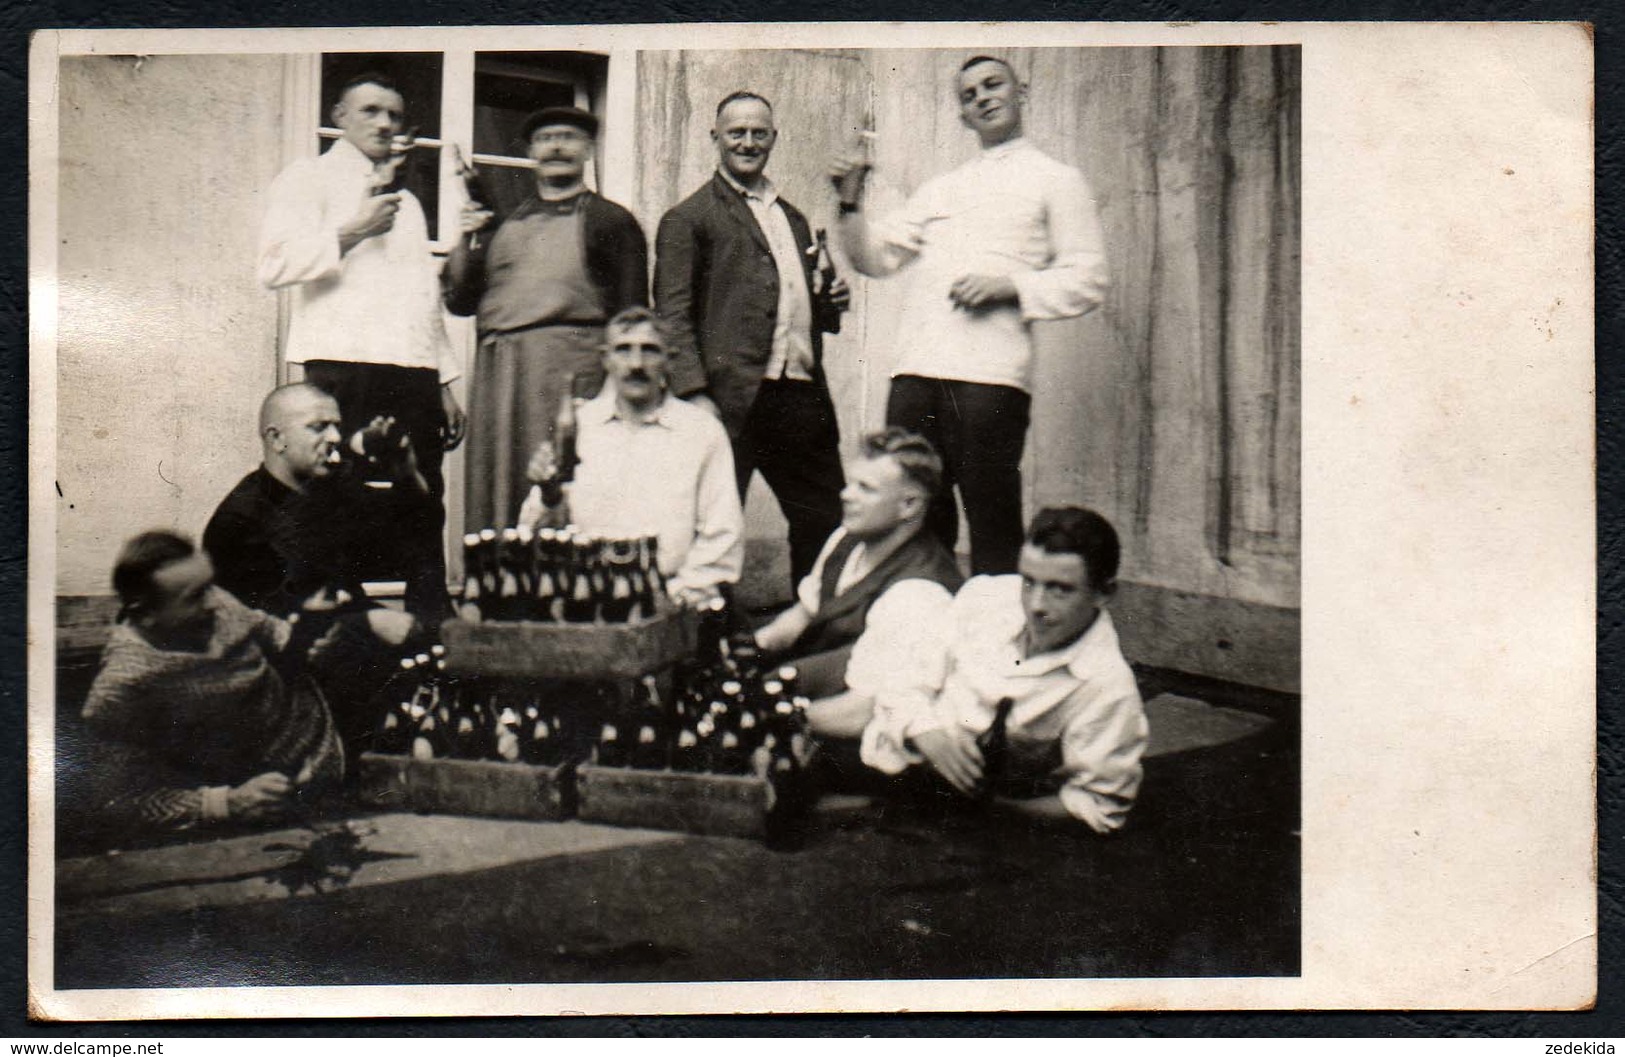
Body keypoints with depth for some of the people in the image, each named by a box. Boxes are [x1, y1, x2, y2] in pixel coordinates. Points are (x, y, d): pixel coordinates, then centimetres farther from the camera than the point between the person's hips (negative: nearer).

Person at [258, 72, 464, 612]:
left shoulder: (408, 202, 29)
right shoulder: (311, 178, 8)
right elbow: (276, 266, -7)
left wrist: (445, 384, 19)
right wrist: (352, 232, -14)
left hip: (414, 372, 6)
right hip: (345, 367, -6)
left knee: (424, 514, 0)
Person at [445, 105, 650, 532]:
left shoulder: (611, 221, 9)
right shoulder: (505, 224, 22)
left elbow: (631, 317, 3)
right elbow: (460, 301, 19)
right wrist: (464, 242, 5)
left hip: (570, 366, -5)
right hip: (497, 366, 5)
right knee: (493, 488, 2)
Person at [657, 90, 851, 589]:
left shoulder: (793, 218, 24)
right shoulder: (688, 218, 2)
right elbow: (673, 314, -5)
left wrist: (830, 304, 8)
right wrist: (694, 394, -16)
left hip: (802, 394, 6)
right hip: (733, 399, -6)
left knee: (827, 524, 7)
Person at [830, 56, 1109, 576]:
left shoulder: (1057, 180, 10)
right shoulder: (938, 189, 26)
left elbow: (1088, 280, 2)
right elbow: (876, 257, 21)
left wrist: (1010, 285, -12)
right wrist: (851, 203, 4)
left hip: (991, 375, -5)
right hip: (915, 372, 5)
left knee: (992, 524, -6)